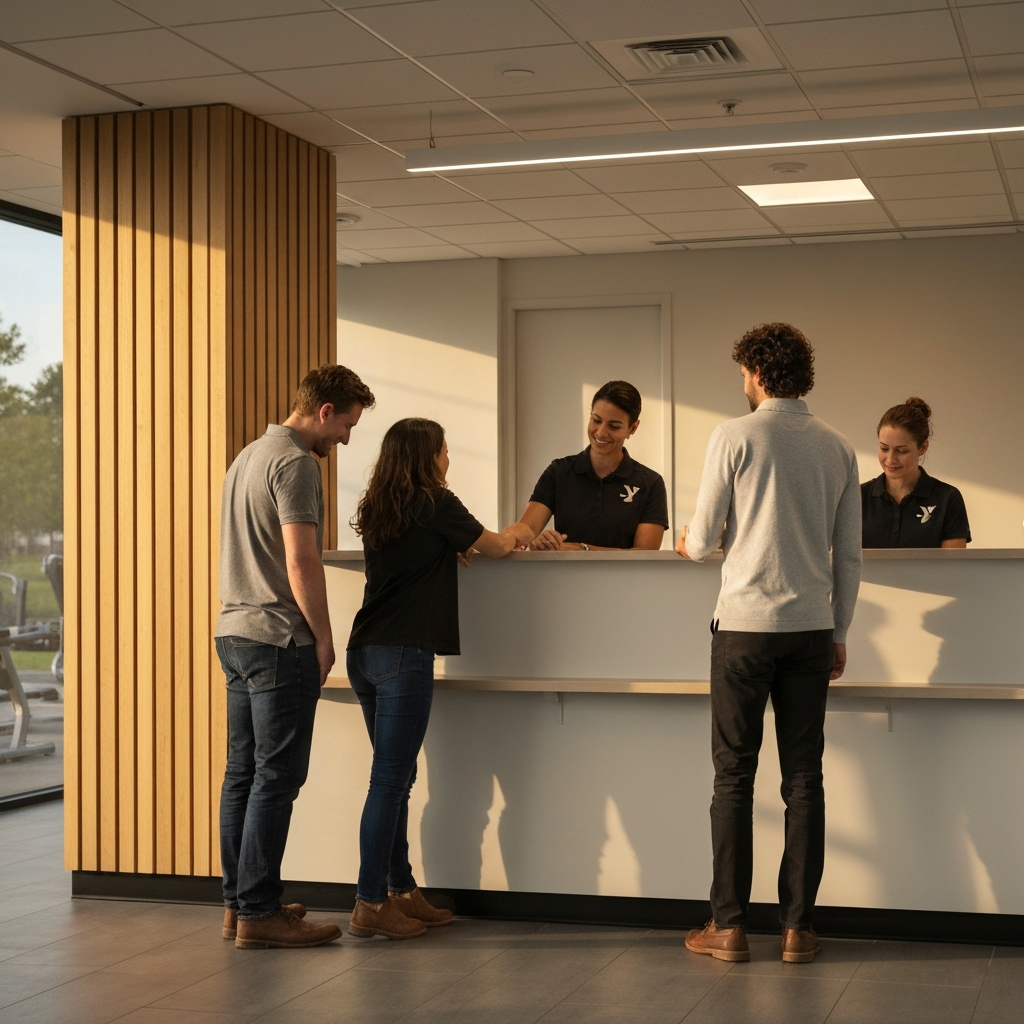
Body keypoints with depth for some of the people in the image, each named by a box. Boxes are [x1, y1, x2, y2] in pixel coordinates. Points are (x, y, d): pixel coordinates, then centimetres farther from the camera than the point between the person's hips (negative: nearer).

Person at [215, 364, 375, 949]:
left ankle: (239, 902, 17)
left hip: (235, 632, 10)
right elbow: (300, 561, -19)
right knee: (276, 777, -6)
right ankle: (259, 913, -4)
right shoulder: (296, 463, -12)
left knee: (244, 772, 12)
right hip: (280, 639, -10)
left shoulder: (249, 456, 19)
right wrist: (324, 638, -9)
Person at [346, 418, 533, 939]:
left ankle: (402, 891, 20)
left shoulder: (375, 510, 14)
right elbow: (494, 546, 9)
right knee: (390, 779, -6)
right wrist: (517, 534, 29)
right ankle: (369, 904, -5)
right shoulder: (435, 504, -5)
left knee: (396, 776, 14)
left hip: (364, 653, 8)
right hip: (404, 654, -8)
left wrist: (452, 549, 20)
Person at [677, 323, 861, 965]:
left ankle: (729, 926, 7)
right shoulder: (838, 448, 7)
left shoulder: (736, 437, -5)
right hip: (812, 628, 3)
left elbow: (704, 539, -3)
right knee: (804, 778, 7)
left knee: (735, 776, 4)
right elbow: (850, 555, 9)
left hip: (745, 626, -3)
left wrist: (687, 543, 21)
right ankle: (798, 928, 10)